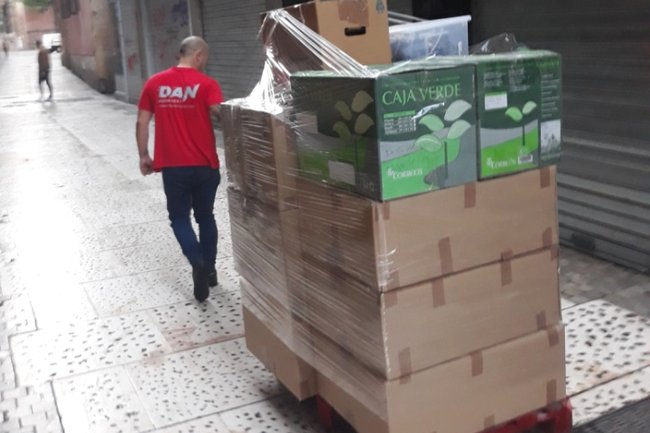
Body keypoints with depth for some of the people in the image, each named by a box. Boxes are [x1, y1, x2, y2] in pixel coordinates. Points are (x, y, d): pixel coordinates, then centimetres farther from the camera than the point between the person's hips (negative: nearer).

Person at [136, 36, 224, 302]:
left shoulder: (154, 83, 2)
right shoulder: (207, 84, -7)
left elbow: (142, 123, 4)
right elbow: (223, 118, -20)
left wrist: (144, 156, 13)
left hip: (172, 166, 1)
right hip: (205, 164, -1)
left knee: (179, 218, 12)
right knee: (205, 217, 17)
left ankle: (198, 263, -11)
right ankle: (209, 269, 26)